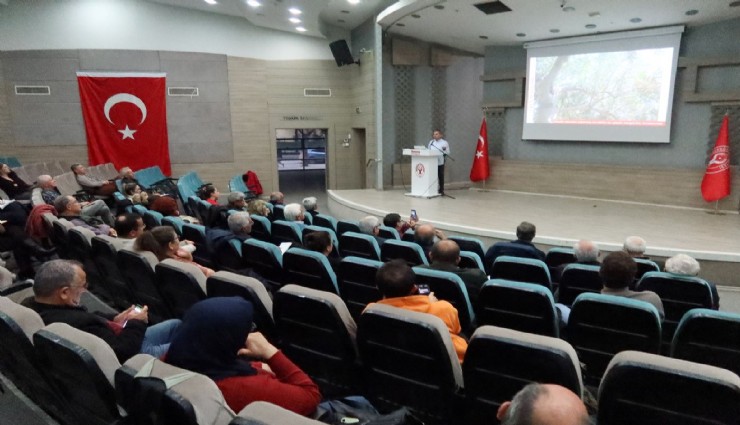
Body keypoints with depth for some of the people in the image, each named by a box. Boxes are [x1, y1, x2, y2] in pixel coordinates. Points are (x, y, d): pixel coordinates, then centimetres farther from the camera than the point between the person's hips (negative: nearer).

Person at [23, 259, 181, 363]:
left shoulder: (32, 305, -9)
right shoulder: (77, 323, -39)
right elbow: (123, 352, -29)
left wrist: (112, 320, 1)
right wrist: (136, 324, -14)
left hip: (108, 341, 9)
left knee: (175, 324, 21)